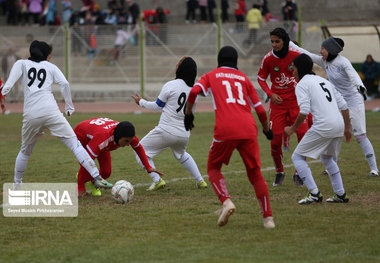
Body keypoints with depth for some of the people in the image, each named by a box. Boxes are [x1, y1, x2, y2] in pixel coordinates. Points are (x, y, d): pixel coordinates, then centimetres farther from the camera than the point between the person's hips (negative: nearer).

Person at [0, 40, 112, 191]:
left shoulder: (21, 64, 20)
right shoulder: (50, 67, 20)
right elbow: (64, 84, 7)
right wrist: (69, 106, 15)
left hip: (30, 115, 1)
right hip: (50, 111, -1)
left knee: (25, 151, 23)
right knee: (74, 144, -5)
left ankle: (17, 185, 28)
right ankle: (96, 177, -16)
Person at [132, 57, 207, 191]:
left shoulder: (170, 85, -13)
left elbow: (157, 107, -3)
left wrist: (141, 102, 14)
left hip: (166, 131, -6)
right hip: (184, 134, 6)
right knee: (181, 154, 36)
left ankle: (157, 180, -4)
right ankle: (200, 181, 24)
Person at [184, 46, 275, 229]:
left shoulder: (211, 76, 17)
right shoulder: (243, 78, 22)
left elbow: (194, 92, -3)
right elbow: (259, 109, 19)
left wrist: (188, 113, 9)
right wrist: (267, 130, 33)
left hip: (225, 130, -2)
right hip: (248, 129, 2)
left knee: (213, 168, 17)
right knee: (255, 173, 12)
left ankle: (226, 201, -9)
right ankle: (268, 217, 5)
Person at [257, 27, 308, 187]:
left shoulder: (296, 55, -9)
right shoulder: (268, 58, -7)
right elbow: (261, 78, 6)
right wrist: (270, 94, -8)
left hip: (296, 100, 0)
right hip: (278, 101, 0)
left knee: (303, 136, -7)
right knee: (275, 140, -5)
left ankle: (299, 173, 11)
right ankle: (279, 172, 19)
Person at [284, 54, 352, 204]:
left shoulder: (302, 84, 1)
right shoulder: (324, 81, 25)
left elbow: (304, 111, -12)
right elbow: (343, 105, 21)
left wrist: (293, 129, 1)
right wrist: (347, 128, 27)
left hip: (323, 126, -8)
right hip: (339, 125, 8)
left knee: (297, 157, 3)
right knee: (327, 158, 29)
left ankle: (314, 194, -7)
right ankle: (341, 194, 24)